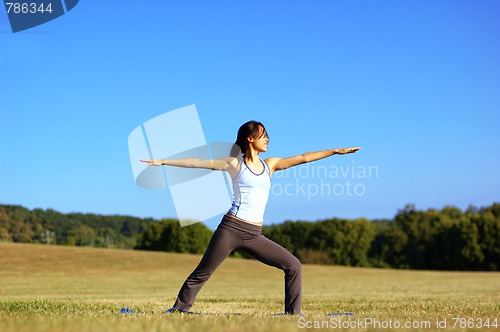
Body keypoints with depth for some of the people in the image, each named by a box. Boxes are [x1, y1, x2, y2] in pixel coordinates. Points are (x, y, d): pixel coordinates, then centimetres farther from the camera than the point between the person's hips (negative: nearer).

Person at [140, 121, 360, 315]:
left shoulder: (270, 165, 14)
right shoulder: (235, 164, 3)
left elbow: (303, 158, 12)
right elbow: (198, 163, 3)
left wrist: (336, 151, 9)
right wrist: (164, 162, 0)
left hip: (253, 236, 4)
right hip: (230, 229, -4)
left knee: (293, 266, -2)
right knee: (201, 274, -1)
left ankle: (292, 313, 3)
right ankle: (178, 310, 11)